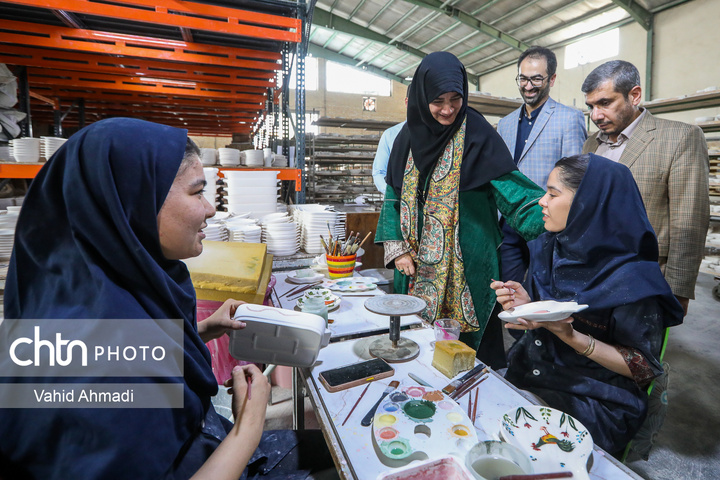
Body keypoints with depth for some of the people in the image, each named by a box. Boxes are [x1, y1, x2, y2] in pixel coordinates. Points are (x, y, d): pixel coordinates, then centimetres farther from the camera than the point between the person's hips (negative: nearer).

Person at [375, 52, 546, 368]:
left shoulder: (477, 134, -6)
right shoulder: (409, 136, 6)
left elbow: (508, 186, -13)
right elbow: (394, 198, 8)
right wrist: (397, 250, 1)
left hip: (465, 264, -3)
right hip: (418, 266, 4)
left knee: (465, 342, 4)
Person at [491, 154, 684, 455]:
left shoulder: (630, 278, -17)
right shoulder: (547, 249, 1)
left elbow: (644, 368, -11)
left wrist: (570, 335, -25)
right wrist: (524, 306, -11)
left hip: (592, 406, -5)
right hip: (524, 382, 5)